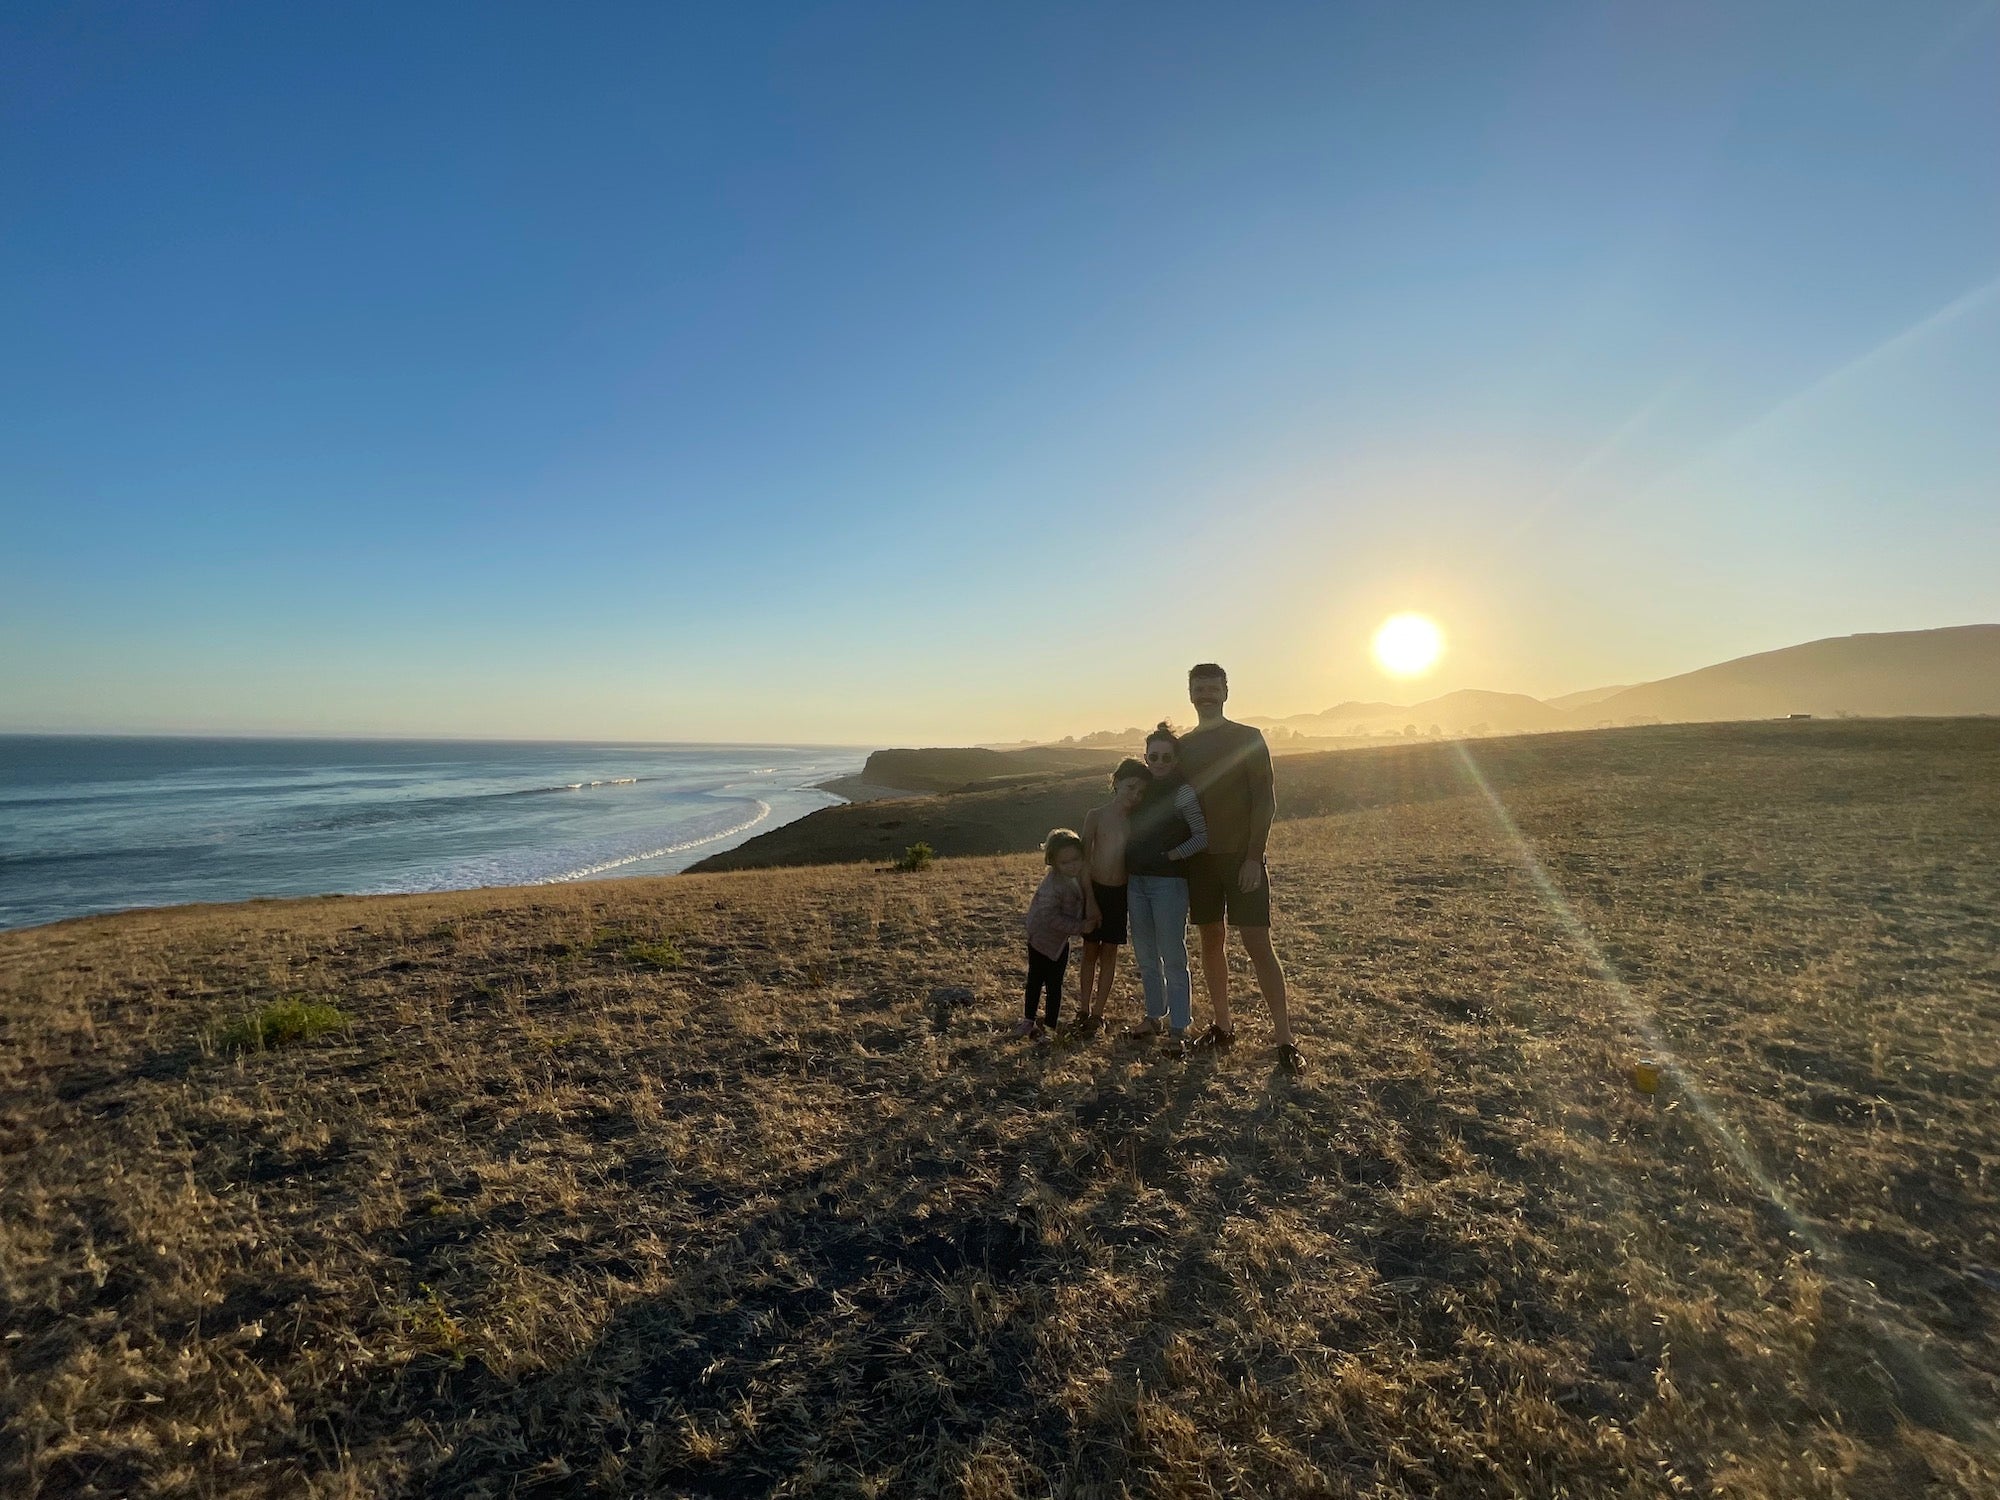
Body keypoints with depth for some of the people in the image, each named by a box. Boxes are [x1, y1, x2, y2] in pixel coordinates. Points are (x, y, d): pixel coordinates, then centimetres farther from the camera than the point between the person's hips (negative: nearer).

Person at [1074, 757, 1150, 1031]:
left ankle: (1098, 1011, 19)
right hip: (1095, 890, -2)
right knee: (1090, 951, 8)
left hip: (1121, 893, 2)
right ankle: (1084, 1010, 18)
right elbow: (1084, 860, -6)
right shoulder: (1096, 816, -6)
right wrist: (1090, 900, -9)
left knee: (1109, 953, 9)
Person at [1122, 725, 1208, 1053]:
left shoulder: (1183, 793, -8)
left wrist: (1170, 855, -14)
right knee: (1145, 956, 14)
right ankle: (1155, 1016, 27)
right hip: (1136, 881, 6)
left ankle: (1178, 1027, 8)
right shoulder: (1142, 789, 10)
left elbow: (1203, 837, -10)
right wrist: (1126, 871, 7)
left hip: (1169, 882, -6)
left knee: (1173, 957, -2)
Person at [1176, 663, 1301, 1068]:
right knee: (1212, 940, 9)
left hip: (1241, 857, -4)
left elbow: (1264, 801, -7)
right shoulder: (1183, 745, 8)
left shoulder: (1248, 739, -3)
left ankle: (1285, 1037, 1)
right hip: (1200, 858, 4)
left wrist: (1253, 857, -14)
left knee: (1258, 943, -6)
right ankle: (1221, 1024, 21)